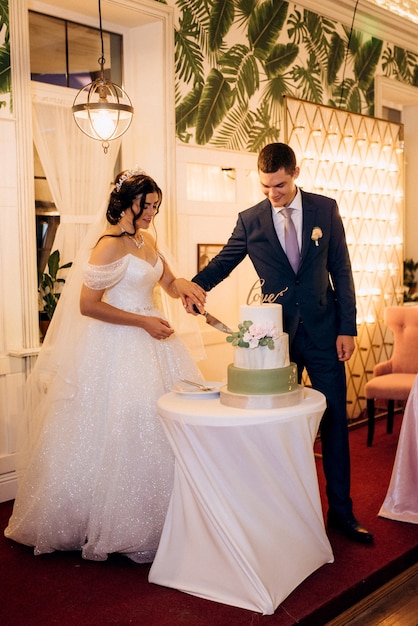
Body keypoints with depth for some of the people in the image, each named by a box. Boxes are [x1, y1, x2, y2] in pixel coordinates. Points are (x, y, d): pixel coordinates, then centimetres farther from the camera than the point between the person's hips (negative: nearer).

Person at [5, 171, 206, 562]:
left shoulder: (146, 240, 10)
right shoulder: (110, 245, -15)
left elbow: (169, 284, 19)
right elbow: (88, 305, -18)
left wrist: (183, 285, -5)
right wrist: (143, 321, -18)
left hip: (148, 344, 9)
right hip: (115, 349, -8)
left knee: (157, 431, 10)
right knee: (115, 434, -1)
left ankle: (151, 520, 24)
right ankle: (108, 527, 16)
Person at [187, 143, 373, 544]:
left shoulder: (325, 209, 0)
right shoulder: (250, 220, 0)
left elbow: (341, 270, 1)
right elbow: (223, 262, 8)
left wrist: (347, 328, -4)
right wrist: (196, 286, -14)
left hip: (323, 331, 0)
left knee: (334, 419, 5)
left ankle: (341, 510, 19)